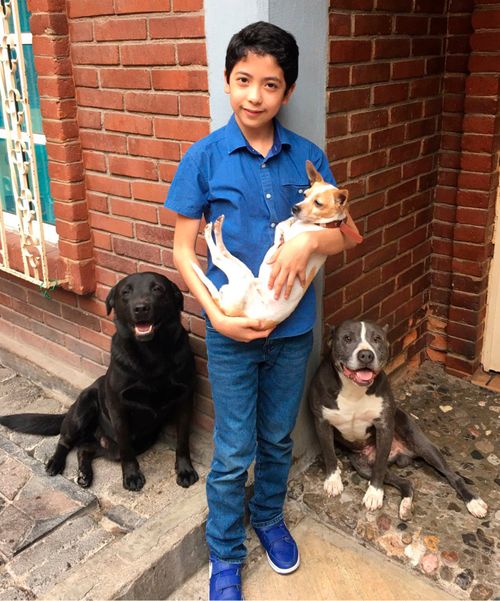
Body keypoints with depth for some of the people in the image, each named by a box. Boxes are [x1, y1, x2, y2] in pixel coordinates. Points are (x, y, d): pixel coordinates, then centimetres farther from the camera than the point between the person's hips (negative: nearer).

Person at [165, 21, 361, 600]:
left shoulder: (307, 157, -3)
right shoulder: (205, 157, -9)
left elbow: (347, 236, 0)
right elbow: (182, 249, -6)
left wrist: (308, 240, -22)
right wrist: (216, 313, -18)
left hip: (294, 328, 3)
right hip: (232, 331, -2)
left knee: (278, 439, 21)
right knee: (234, 452, 9)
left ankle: (268, 517, 48)